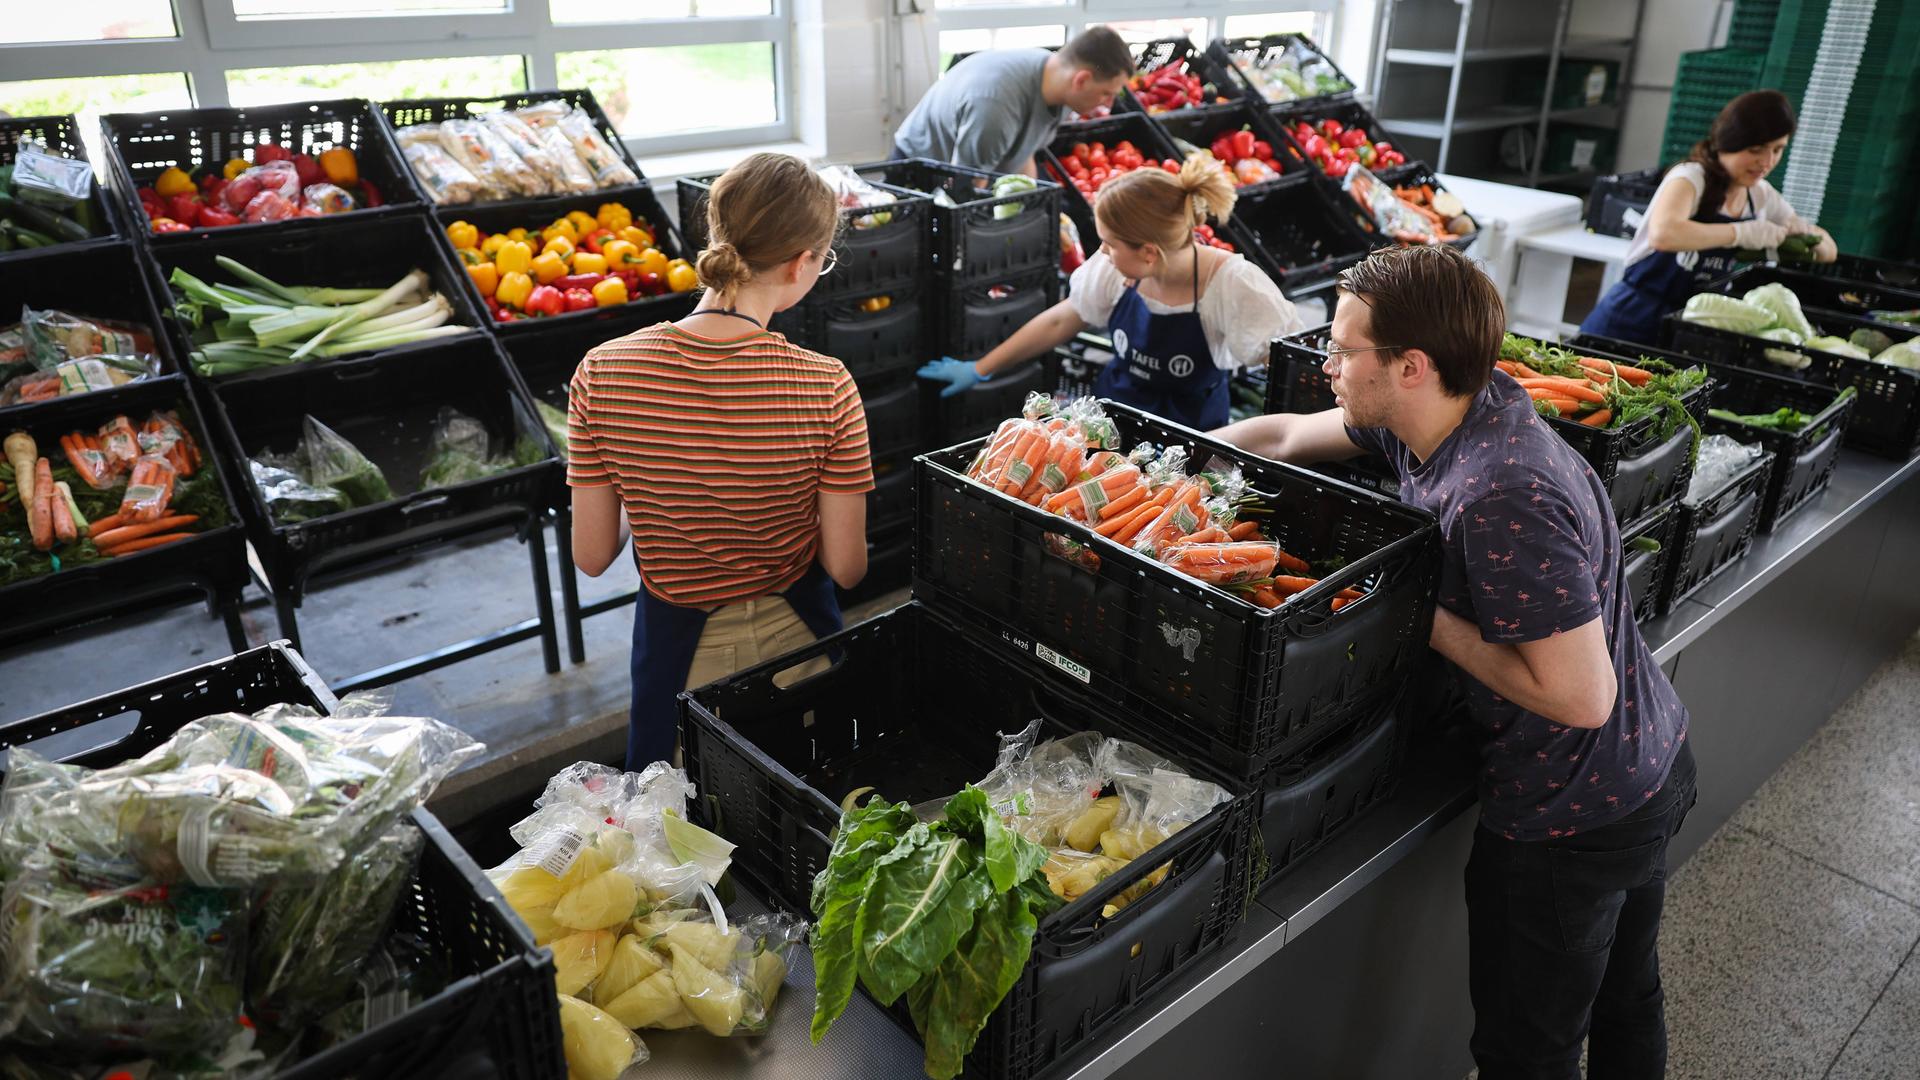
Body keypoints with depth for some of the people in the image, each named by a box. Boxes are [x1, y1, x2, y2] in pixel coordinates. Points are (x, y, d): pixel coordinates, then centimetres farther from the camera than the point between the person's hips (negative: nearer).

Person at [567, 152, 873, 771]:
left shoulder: (602, 373, -19)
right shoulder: (824, 387, -23)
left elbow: (592, 557, -10)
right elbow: (846, 568, -15)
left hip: (676, 647, 1)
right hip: (792, 637, -1)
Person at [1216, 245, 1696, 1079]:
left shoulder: (1500, 500, -34)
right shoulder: (1470, 405, -5)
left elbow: (1580, 696, -31)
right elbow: (1287, 434, 6)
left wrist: (1427, 618, -23)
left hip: (1572, 816, -9)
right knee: (1623, 1002, 30)